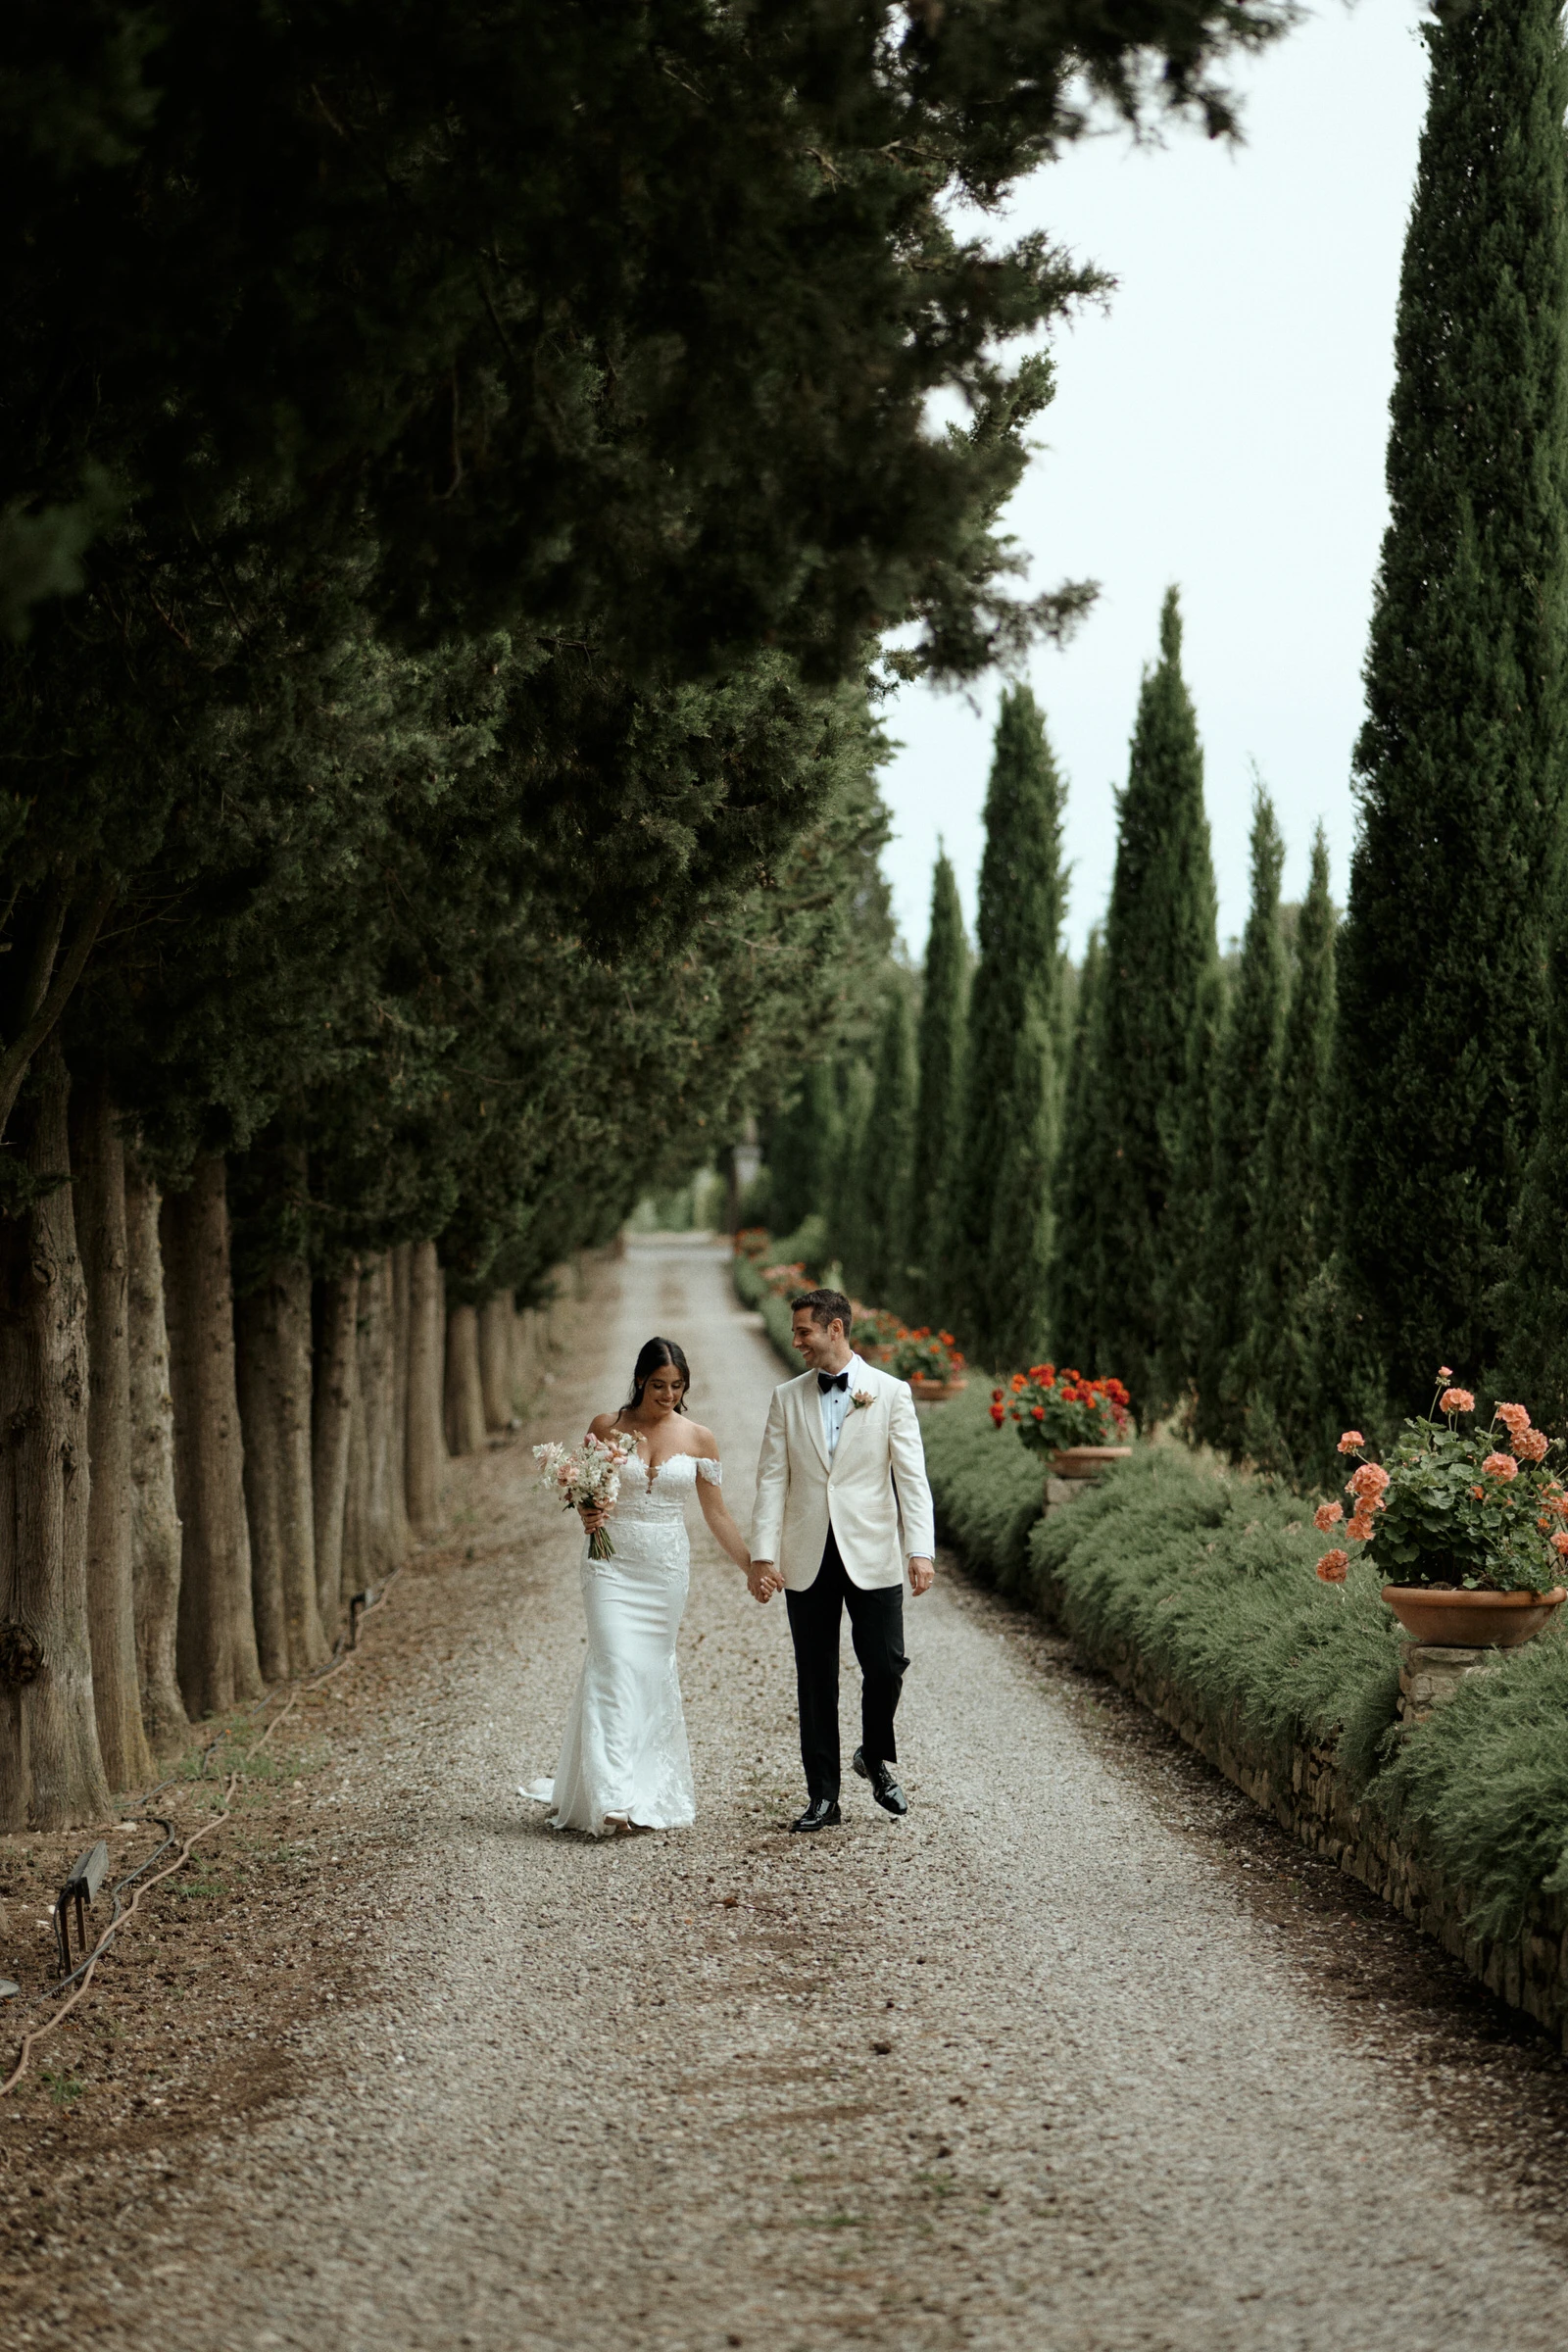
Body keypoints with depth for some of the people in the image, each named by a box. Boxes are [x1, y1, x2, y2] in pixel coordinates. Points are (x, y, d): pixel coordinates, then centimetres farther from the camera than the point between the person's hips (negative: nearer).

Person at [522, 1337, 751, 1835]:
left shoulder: (698, 1439, 2)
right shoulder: (607, 1427, -1)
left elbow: (717, 1514, 8)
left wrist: (753, 1568, 4)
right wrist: (587, 1515, -14)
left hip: (666, 1569, 2)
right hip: (612, 1563, -2)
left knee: (655, 1671, 4)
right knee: (616, 1668, -15)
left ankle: (651, 1791, 16)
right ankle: (612, 1798, -22)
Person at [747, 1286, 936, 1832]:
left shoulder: (890, 1393, 1)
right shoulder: (787, 1399, 8)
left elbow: (912, 1478, -3)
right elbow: (772, 1480, 4)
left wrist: (921, 1551, -13)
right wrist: (763, 1555, -5)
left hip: (872, 1556, -2)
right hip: (808, 1560, 2)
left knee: (885, 1666, -6)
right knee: (815, 1681, 4)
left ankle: (876, 1757, 23)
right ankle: (823, 1797, 12)